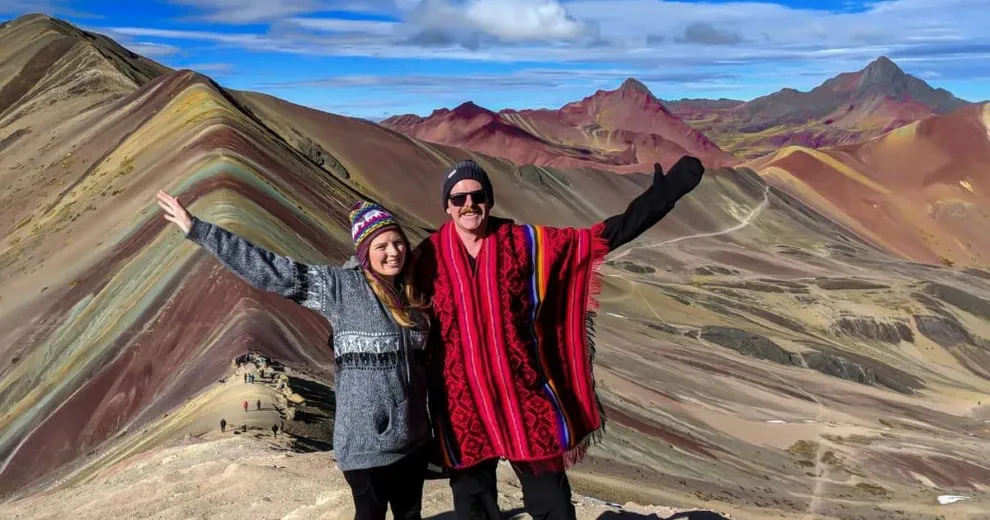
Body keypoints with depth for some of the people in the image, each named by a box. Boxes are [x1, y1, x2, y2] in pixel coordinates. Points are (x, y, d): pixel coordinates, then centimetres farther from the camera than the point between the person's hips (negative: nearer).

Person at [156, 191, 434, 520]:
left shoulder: (412, 292, 4)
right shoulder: (341, 285, -11)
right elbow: (271, 270, -14)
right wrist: (197, 229, -15)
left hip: (414, 437, 5)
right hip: (366, 439, -5)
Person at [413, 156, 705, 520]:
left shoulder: (526, 243, -2)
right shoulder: (428, 258, -2)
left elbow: (605, 234, -3)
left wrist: (664, 192, -9)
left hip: (524, 396, 0)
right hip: (461, 404, 0)